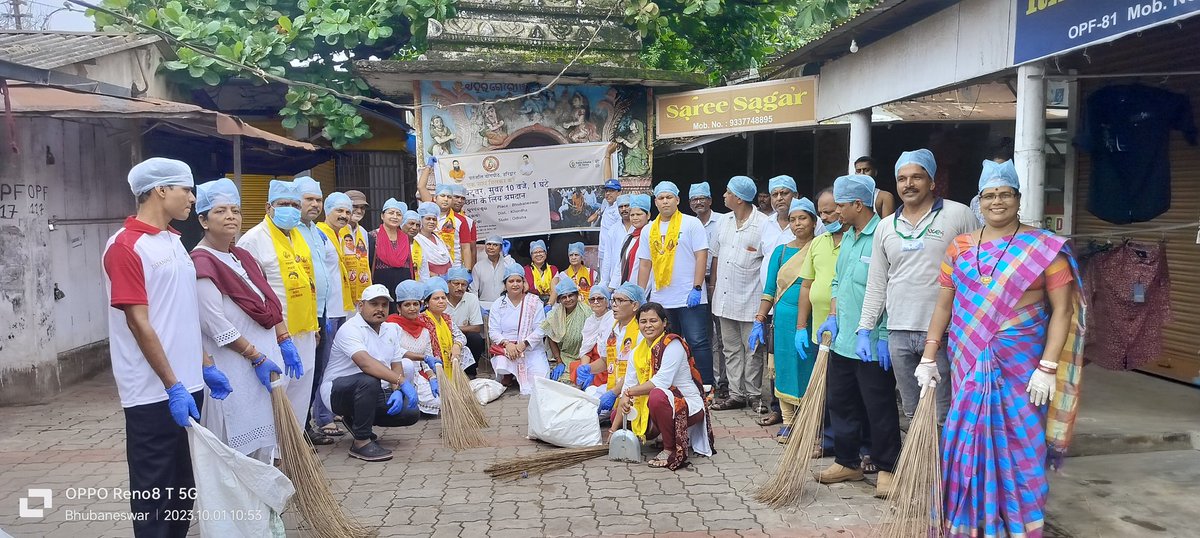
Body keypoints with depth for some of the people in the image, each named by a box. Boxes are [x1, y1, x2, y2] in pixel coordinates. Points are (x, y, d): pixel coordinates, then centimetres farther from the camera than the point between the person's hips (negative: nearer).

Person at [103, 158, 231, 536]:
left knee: (183, 485, 17)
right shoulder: (126, 246, -13)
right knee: (153, 489, 3)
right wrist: (173, 386, -19)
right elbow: (139, 324, -17)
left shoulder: (173, 241, 13)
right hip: (154, 392, -8)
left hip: (187, 384, 8)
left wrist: (205, 366, 15)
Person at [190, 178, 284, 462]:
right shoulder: (201, 265, -13)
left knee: (263, 442, 13)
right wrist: (257, 357, -17)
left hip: (263, 358, 8)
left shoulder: (242, 257, 14)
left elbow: (270, 304, 16)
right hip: (233, 371, -8)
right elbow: (217, 325, -18)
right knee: (239, 449, -3)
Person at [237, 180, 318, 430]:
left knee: (299, 400, 14)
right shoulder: (253, 239, -10)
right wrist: (281, 338, -18)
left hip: (304, 334, 8)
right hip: (276, 337, -7)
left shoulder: (299, 236, 14)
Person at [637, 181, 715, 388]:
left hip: (690, 299, -5)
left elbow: (701, 256, -7)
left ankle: (707, 386, 1)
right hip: (660, 299, 5)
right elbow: (645, 265, 13)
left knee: (698, 343, -6)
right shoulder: (648, 230, 12)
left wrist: (697, 288, -15)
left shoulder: (691, 223, -1)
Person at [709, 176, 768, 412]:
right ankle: (736, 394, 21)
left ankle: (753, 395, 15)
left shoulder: (763, 224, -12)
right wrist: (713, 285, 14)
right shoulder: (725, 222, 10)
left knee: (752, 351, 4)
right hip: (724, 299, 7)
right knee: (731, 349, 13)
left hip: (750, 301, -7)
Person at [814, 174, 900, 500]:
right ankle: (847, 462, 29)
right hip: (842, 340, 9)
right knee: (840, 403, 16)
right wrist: (833, 317, 13)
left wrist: (883, 335, -19)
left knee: (880, 410, 3)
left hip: (873, 347, -9)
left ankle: (887, 469, 18)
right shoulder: (847, 237, 14)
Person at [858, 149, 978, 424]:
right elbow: (876, 284, 15)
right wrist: (865, 327, 8)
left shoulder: (958, 214, -2)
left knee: (944, 416, 1)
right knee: (912, 413, 14)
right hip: (899, 332, 5)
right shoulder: (885, 227, 12)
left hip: (943, 332, -4)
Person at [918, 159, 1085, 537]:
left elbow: (1062, 310, -6)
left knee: (1020, 448, 2)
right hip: (970, 365, 3)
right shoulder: (960, 248, 7)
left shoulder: (1045, 248, -3)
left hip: (1022, 365, -3)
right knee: (969, 445, 7)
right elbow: (944, 306, 10)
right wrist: (928, 358, 5)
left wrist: (1047, 367, -13)